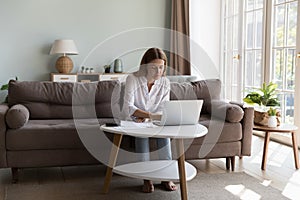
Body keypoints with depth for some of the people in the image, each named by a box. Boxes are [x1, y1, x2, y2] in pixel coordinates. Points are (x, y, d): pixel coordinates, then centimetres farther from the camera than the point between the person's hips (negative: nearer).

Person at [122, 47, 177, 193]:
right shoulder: (133, 79, -16)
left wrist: (144, 118, -26)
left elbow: (164, 110, -7)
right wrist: (150, 115, -41)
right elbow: (128, 107, -25)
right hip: (135, 121, -2)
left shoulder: (165, 83, -5)